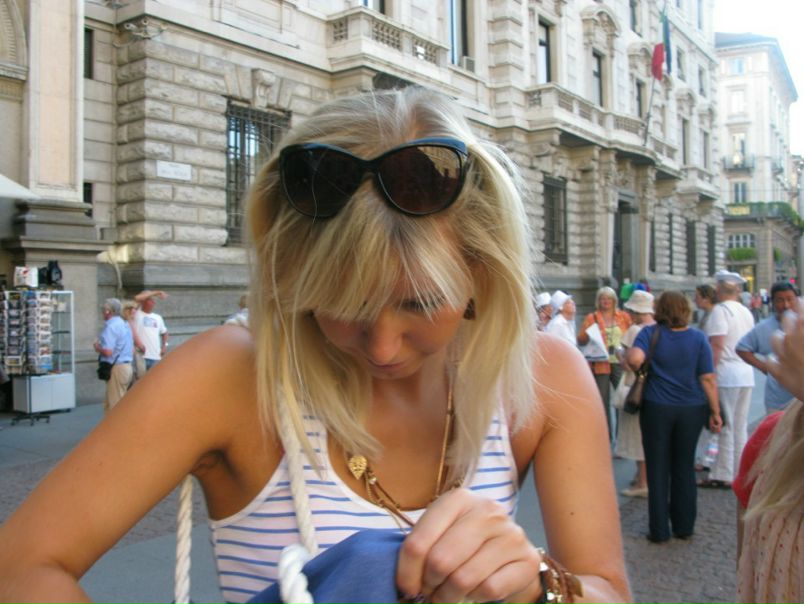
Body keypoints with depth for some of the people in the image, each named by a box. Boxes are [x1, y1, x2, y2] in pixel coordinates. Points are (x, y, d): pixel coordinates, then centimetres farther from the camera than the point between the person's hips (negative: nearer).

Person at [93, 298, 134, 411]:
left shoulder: (111, 327, -15)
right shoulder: (125, 325, 14)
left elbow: (108, 352, -24)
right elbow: (132, 351, 18)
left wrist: (97, 347, -3)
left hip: (117, 369, -9)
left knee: (115, 406, -3)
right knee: (108, 404, 17)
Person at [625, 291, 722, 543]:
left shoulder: (651, 333, -8)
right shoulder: (698, 338, -2)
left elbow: (635, 358, -26)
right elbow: (708, 379, -4)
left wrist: (631, 362, -4)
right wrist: (715, 412, 3)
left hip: (657, 409, -2)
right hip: (692, 409, 2)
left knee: (658, 469, 7)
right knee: (685, 468, 14)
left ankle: (659, 530, 13)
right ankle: (684, 527, 23)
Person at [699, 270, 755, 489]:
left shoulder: (720, 310, -11)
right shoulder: (746, 312, 13)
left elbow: (717, 344, -18)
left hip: (726, 375, -7)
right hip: (746, 375, 8)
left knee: (726, 427, -3)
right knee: (741, 426, 12)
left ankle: (723, 475, 2)